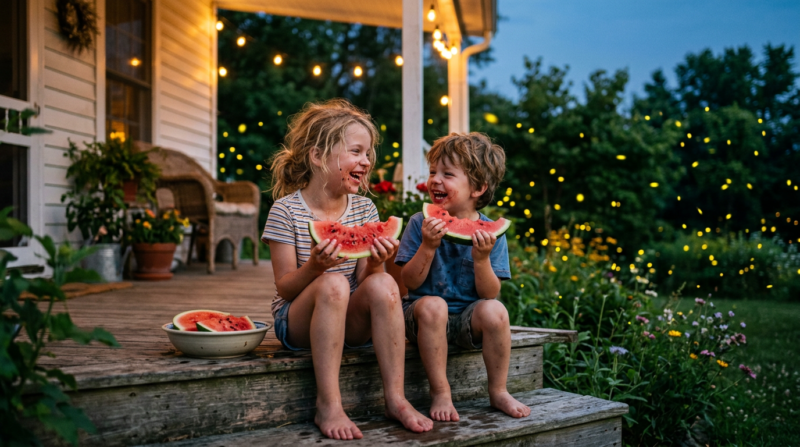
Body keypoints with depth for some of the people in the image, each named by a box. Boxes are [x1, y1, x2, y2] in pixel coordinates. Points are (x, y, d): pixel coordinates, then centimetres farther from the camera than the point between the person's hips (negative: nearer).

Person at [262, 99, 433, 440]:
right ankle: (328, 405, -29)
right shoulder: (286, 210, -10)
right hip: (297, 322, -4)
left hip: (349, 321, 4)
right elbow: (285, 288, -11)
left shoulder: (364, 209, 3)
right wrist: (314, 266, -32)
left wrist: (374, 264, -23)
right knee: (333, 284, -34)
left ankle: (395, 398, -19)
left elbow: (364, 282, 1)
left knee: (383, 284, -26)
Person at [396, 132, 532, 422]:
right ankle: (440, 393, -17)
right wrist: (428, 246, -24)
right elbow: (410, 282, -10)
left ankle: (498, 392, -5)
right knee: (432, 305, -33)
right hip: (424, 317, 0)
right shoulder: (421, 224, -5)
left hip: (468, 319, 1)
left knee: (495, 311, -29)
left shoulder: (490, 233, -5)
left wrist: (482, 258, -26)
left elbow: (490, 294, -10)